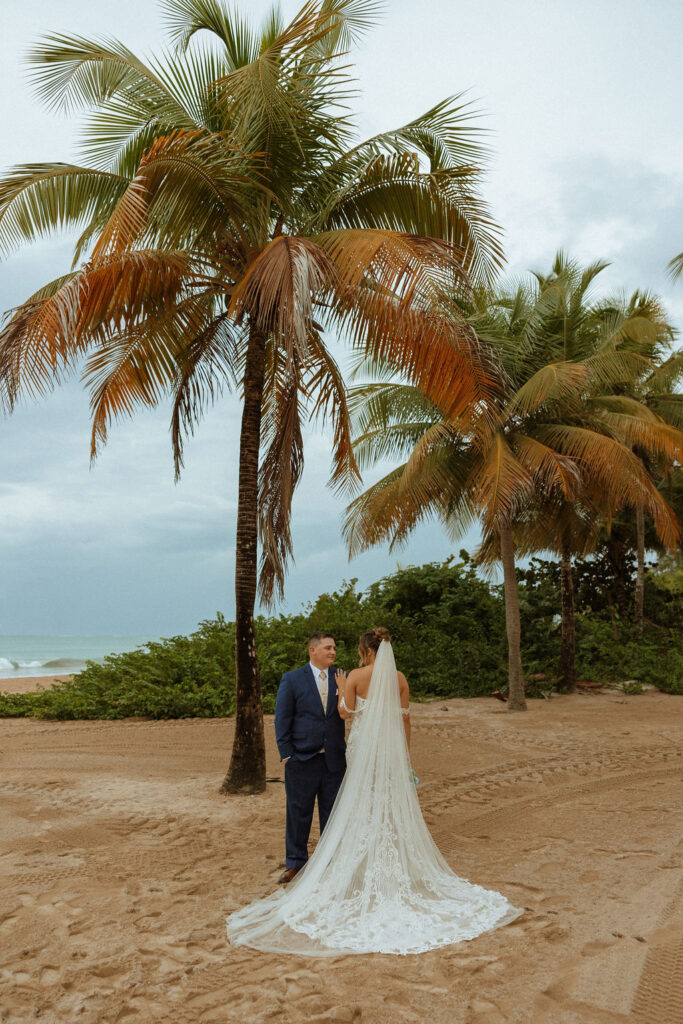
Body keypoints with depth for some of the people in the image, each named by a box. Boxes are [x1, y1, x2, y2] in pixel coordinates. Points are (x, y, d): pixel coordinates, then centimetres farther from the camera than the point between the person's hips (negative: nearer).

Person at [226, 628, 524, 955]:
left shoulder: (357, 676, -10)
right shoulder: (400, 678, -1)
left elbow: (345, 712, -9)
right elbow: (405, 718, 3)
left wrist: (341, 689, 8)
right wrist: (406, 754, 12)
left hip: (365, 746, -3)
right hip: (393, 746, 3)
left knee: (364, 805, 8)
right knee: (395, 804, 11)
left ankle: (367, 863, 15)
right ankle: (397, 863, 18)